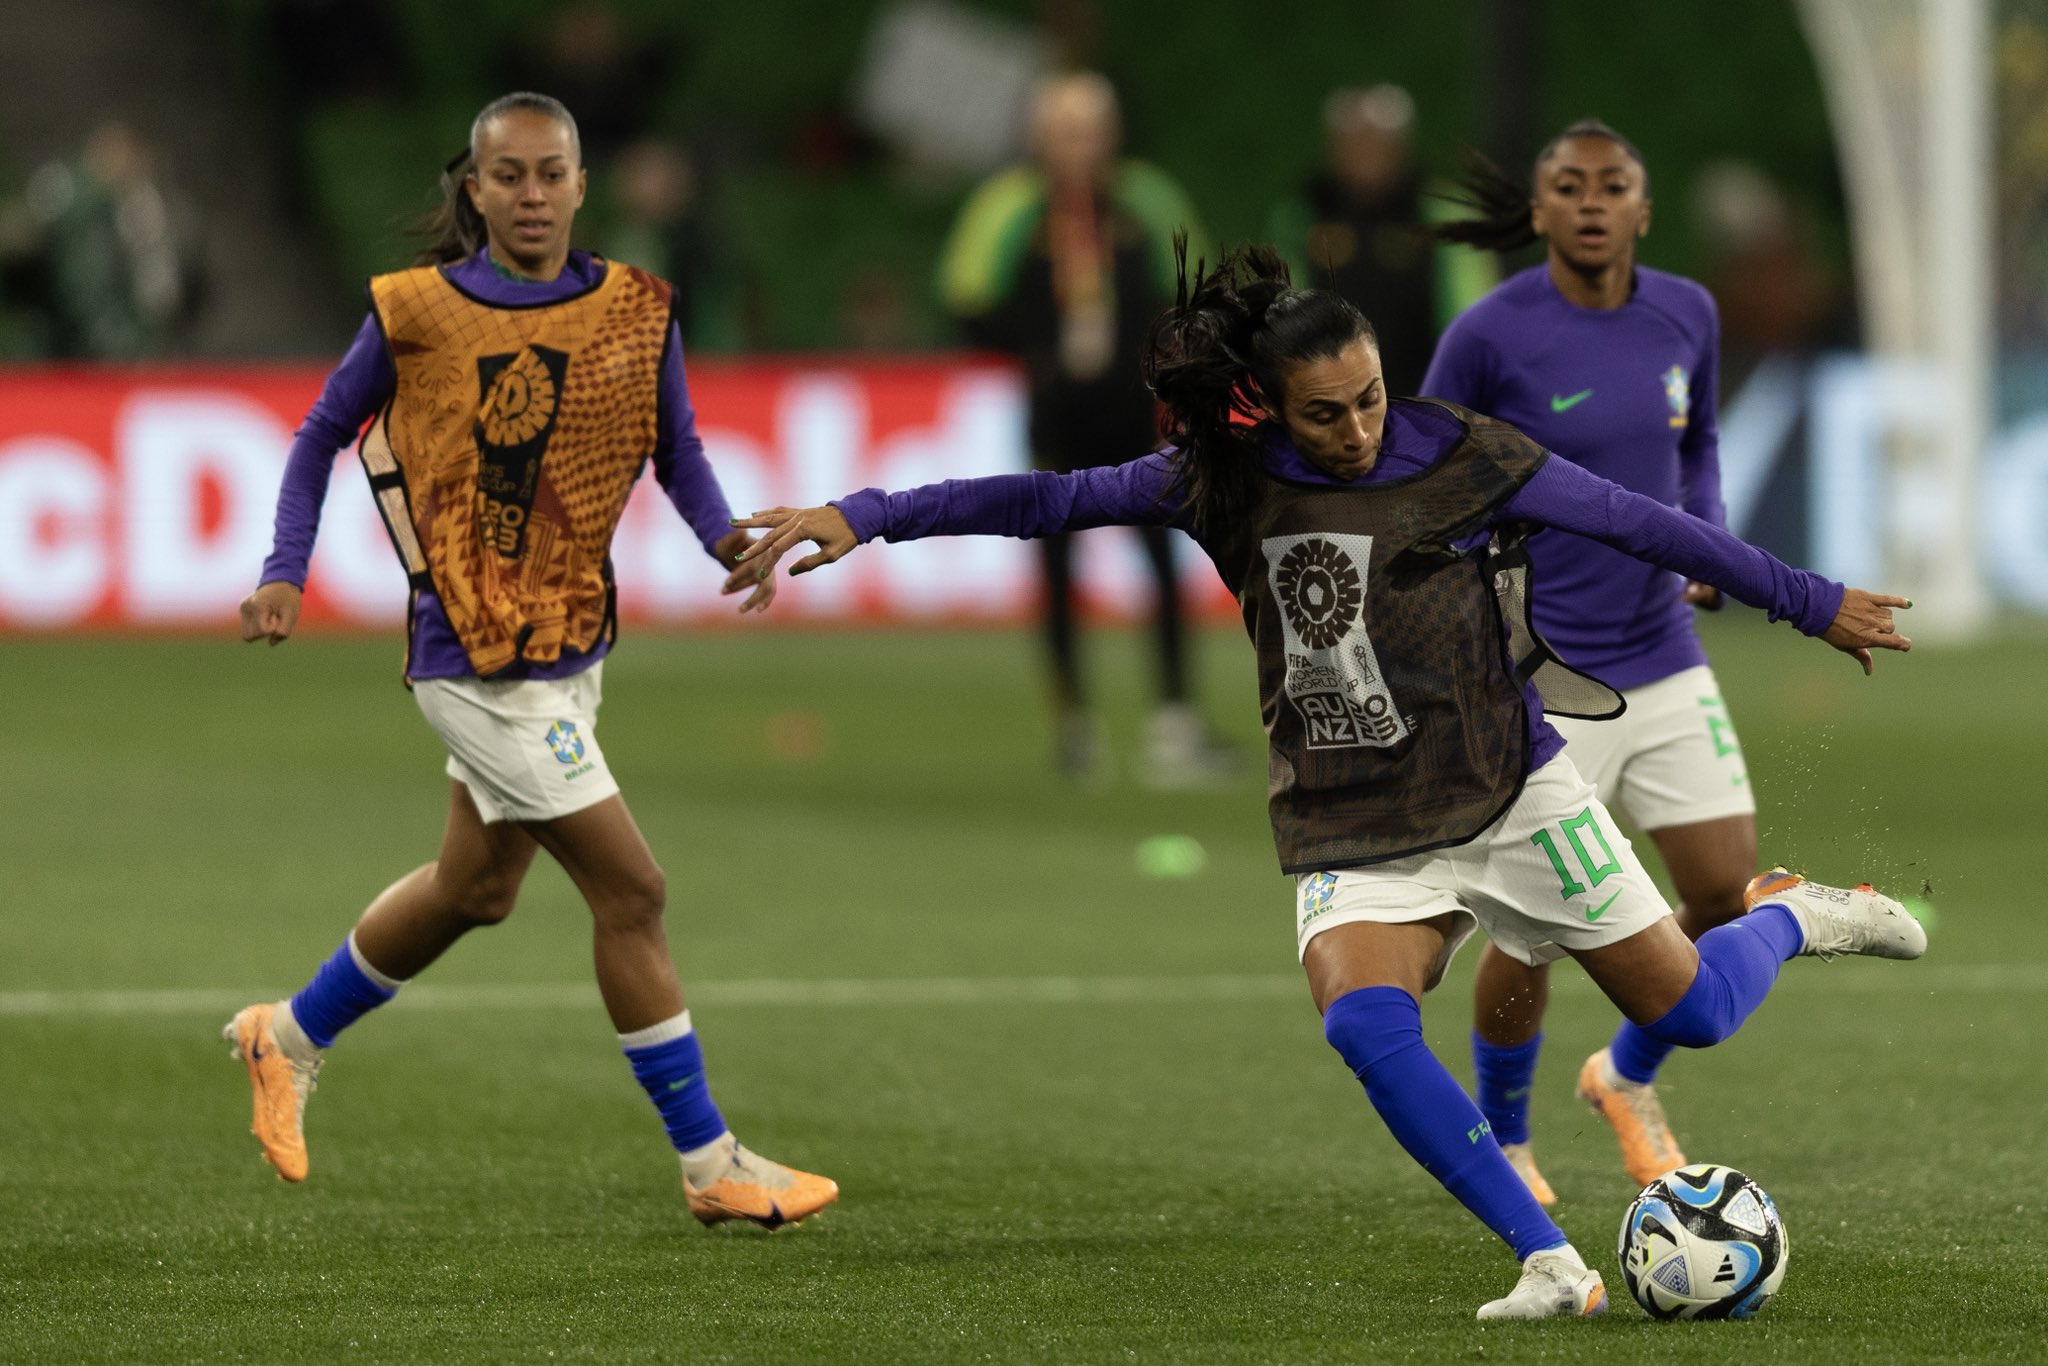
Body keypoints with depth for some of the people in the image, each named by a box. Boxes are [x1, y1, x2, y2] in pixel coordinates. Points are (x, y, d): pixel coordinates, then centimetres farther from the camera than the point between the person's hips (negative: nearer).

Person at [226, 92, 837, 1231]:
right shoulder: (418, 313, -10)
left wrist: (727, 538, -14)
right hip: (477, 661, -6)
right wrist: (286, 574, -6)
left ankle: (291, 1038, 43)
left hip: (573, 645, 6)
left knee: (475, 889, 21)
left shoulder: (635, 310, 0)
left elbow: (677, 447, 5)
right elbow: (325, 432, 3)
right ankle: (710, 1164, 1)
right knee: (631, 890, -8)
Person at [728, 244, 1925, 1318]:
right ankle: (1552, 1264, -20)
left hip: (1509, 797, -2)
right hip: (1353, 832, 2)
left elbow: (1636, 522, -1)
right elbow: (1053, 500, 2)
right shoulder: (1228, 483, -3)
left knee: (1694, 1016, 1)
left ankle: (1791, 914, 37)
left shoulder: (1463, 459, -9)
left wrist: (1813, 603, 7)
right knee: (1364, 1023, -27)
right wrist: (864, 517, -5)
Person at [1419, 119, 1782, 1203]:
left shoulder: (1685, 316, 1)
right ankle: (1500, 1140, 25)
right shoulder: (1491, 337, -14)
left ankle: (1628, 1076, 30)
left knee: (1731, 899, 2)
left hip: (1664, 664, 5)